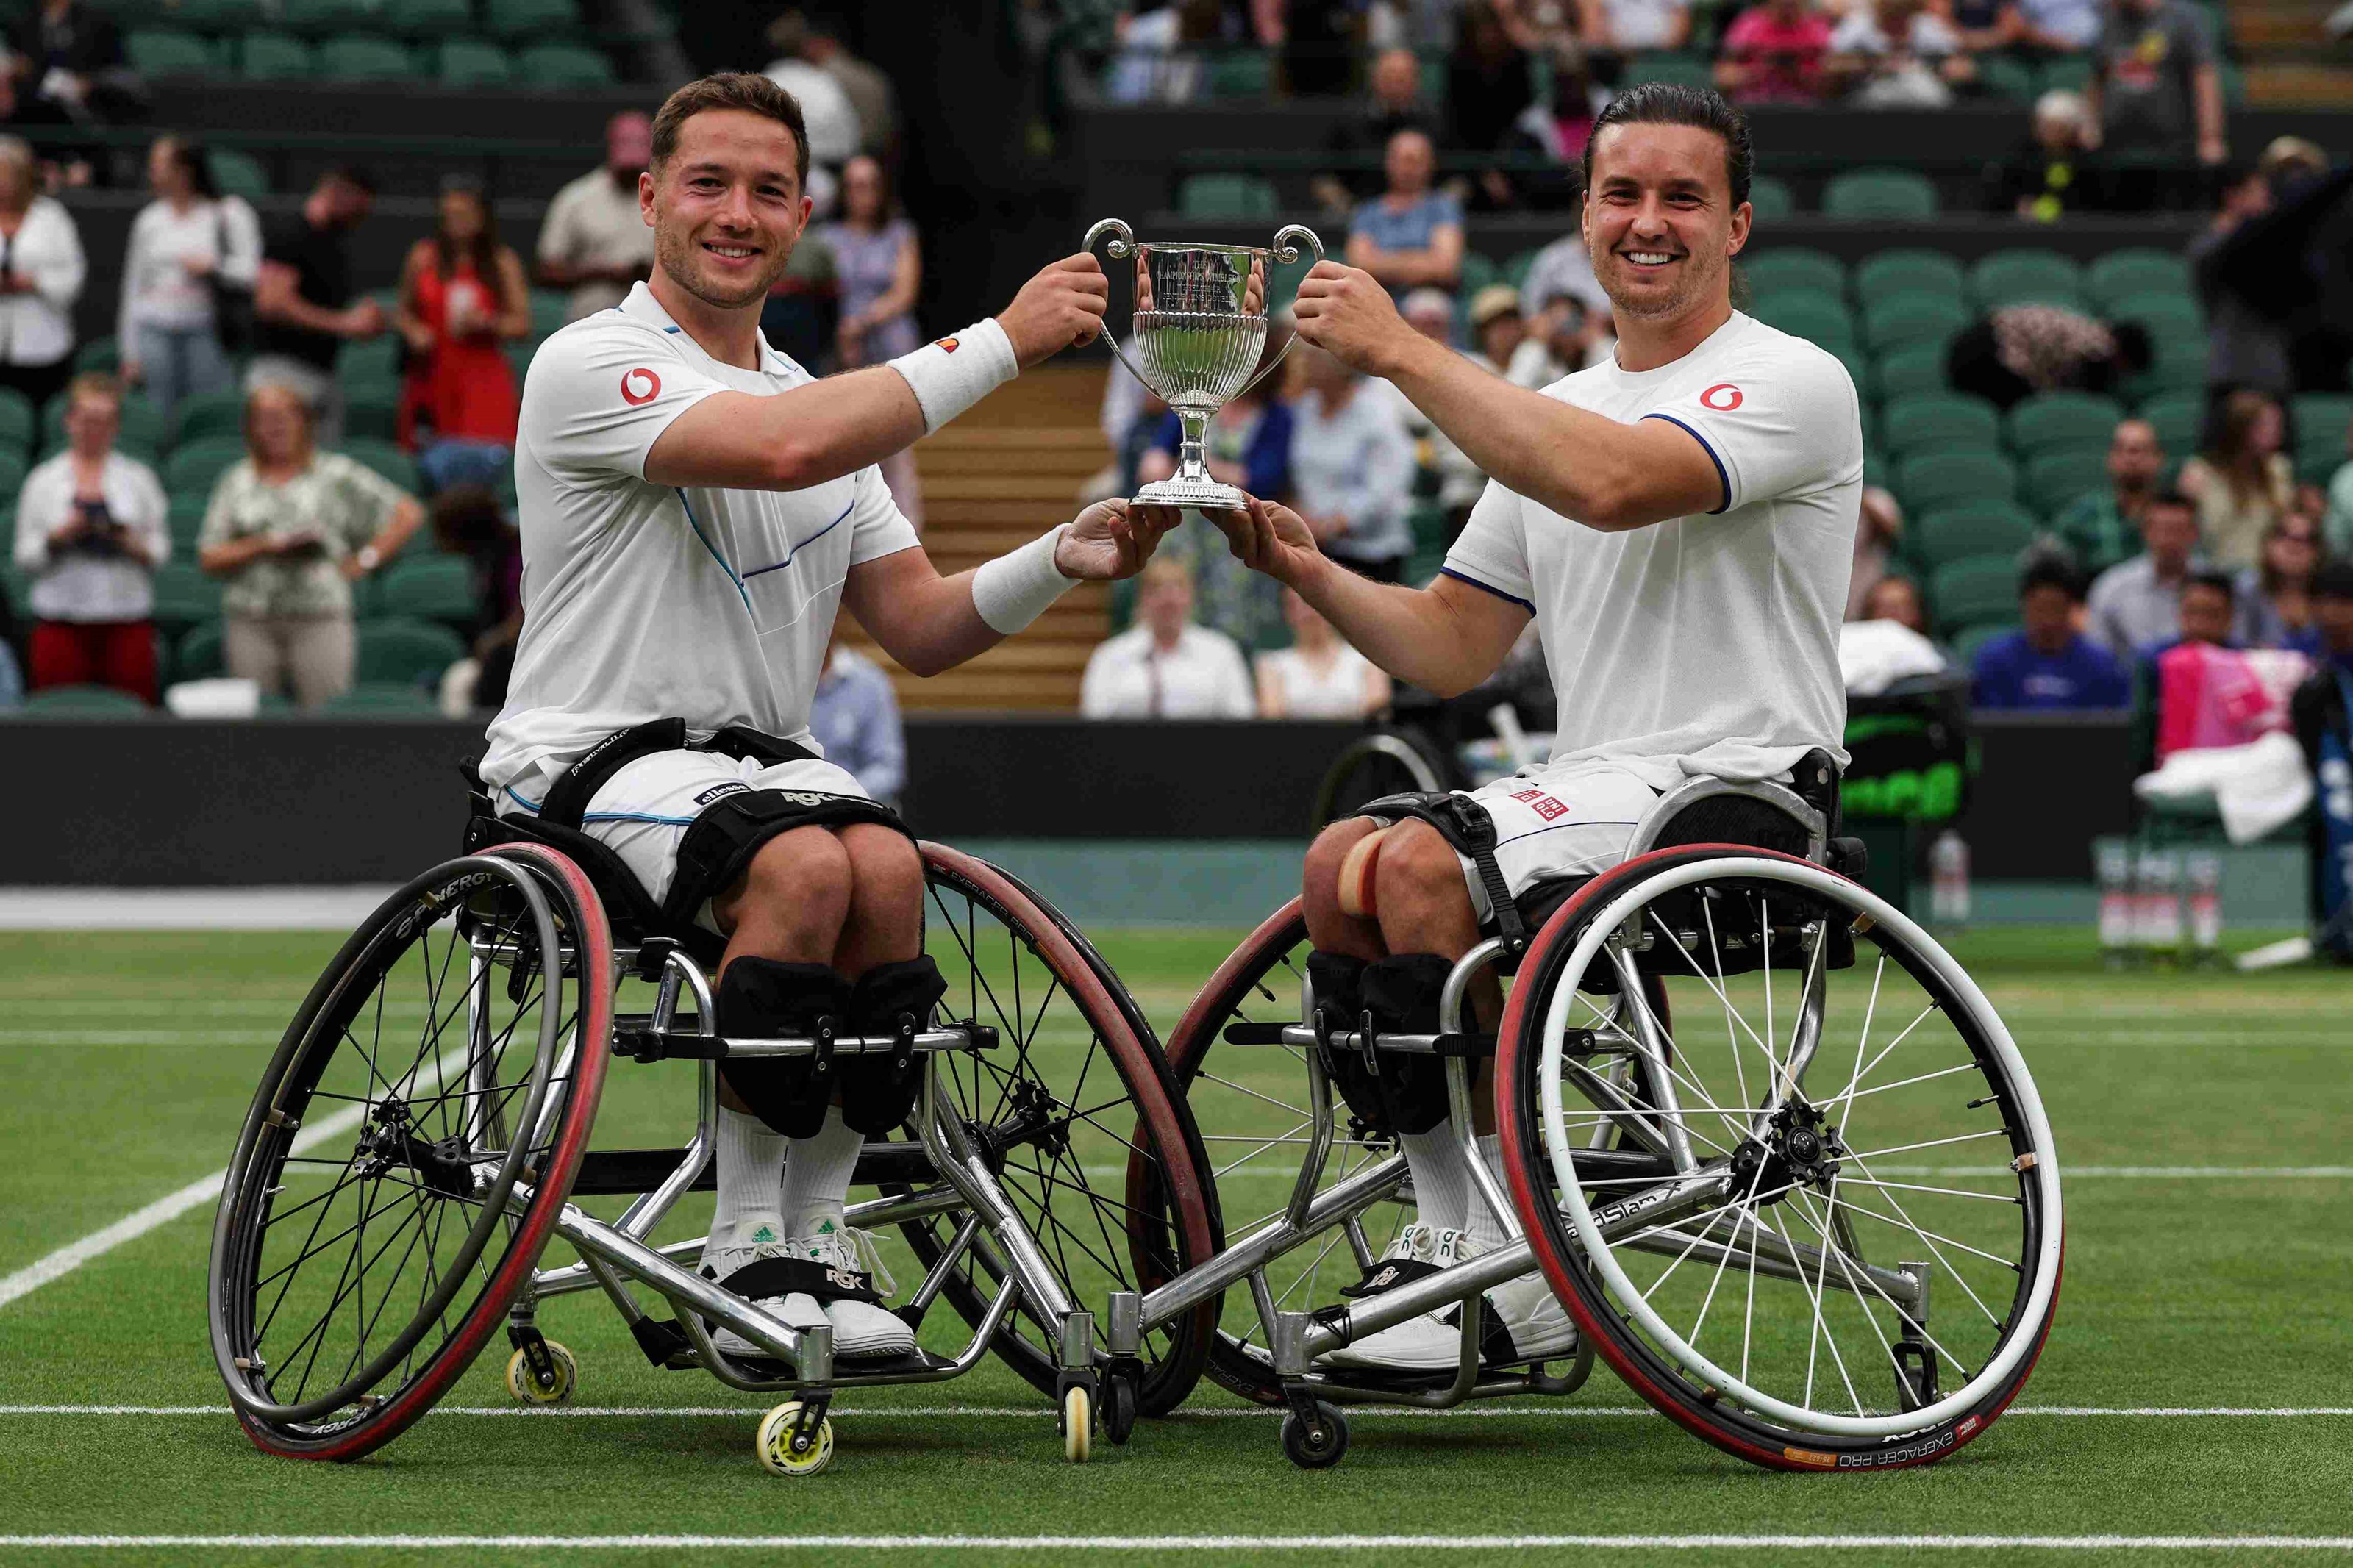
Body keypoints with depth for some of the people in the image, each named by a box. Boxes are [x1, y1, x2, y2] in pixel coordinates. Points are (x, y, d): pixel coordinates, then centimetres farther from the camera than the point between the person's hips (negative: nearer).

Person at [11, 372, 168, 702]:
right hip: (61, 622, 0)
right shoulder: (42, 481, 9)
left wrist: (135, 545, -10)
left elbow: (161, 548, 10)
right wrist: (58, 538, -11)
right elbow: (25, 557, 6)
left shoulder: (139, 478, 11)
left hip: (128, 621, 1)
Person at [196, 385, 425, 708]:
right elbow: (209, 558, 9)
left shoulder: (336, 473, 7)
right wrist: (263, 546, -5)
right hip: (251, 622, 2)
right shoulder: (236, 482, 14)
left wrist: (366, 560, -1)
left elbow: (408, 514, 6)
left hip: (321, 618, -2)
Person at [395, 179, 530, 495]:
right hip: (432, 376, 1)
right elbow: (403, 309, 17)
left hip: (482, 377, -1)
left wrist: (487, 323, -13)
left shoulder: (503, 262, 5)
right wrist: (413, 331, -4)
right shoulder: (424, 257, 8)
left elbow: (523, 324, 5)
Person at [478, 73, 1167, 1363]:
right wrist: (1002, 341, -21)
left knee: (885, 865, -27)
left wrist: (1061, 560, -4)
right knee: (804, 864, -33)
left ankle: (816, 1242, -18)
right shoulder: (590, 366, -6)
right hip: (594, 762, -6)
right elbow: (781, 447, -25)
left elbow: (919, 630, 15)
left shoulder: (825, 402, 19)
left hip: (763, 757, 6)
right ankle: (744, 1257, -23)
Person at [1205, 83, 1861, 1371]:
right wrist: (1308, 572, 1)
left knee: (1423, 868, -27)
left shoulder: (1791, 383, -6)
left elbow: (1612, 483, -26)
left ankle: (1514, 1271, -19)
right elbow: (1450, 649, 19)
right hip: (1589, 787, 8)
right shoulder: (1551, 414, 20)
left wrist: (1399, 351, -21)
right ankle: (1453, 1233, -9)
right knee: (1341, 862, -15)